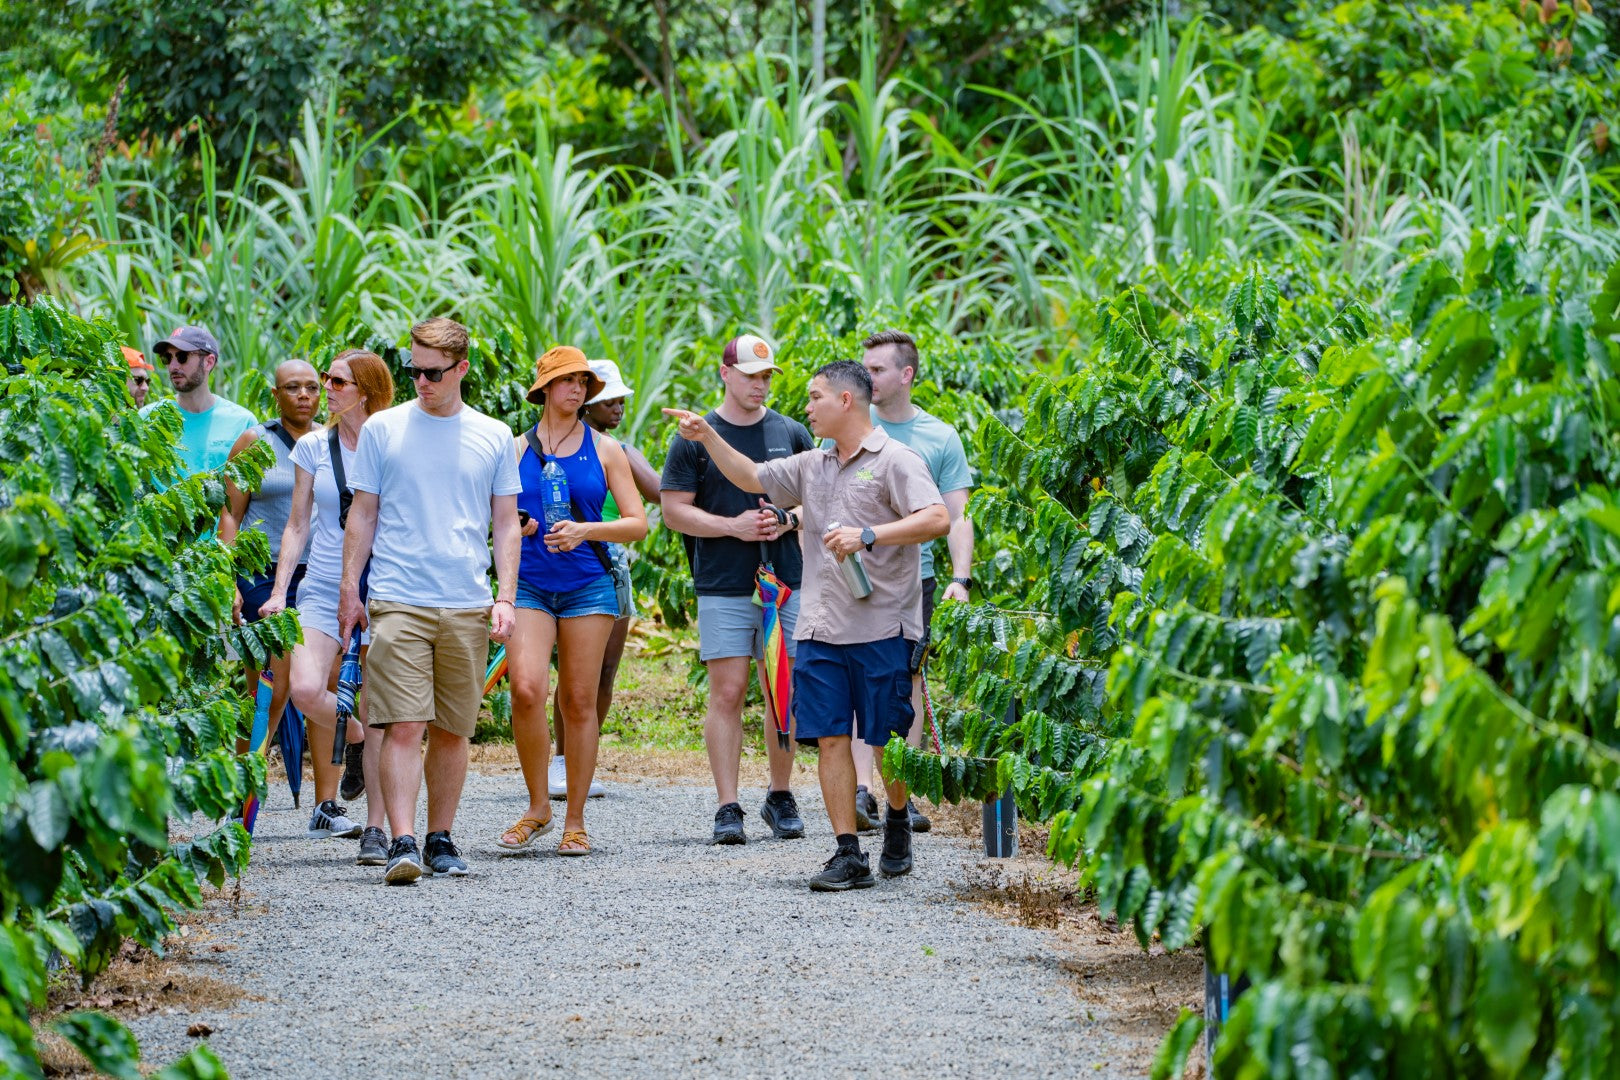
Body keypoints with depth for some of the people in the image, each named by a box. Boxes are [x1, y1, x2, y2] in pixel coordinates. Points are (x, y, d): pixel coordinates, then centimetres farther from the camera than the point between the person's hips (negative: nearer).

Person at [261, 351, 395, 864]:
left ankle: (375, 830, 3)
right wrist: (279, 591, 4)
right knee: (306, 688, -20)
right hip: (323, 587, 2)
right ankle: (354, 741, 14)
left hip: (381, 590, -2)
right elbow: (297, 525, 12)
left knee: (376, 712, -4)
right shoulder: (313, 447, 7)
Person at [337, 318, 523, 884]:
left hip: (468, 605, 2)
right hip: (398, 602, -2)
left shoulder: (493, 437, 9)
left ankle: (441, 839, 15)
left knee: (453, 730, 6)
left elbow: (506, 523, 12)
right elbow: (362, 515, 9)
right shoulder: (382, 429, 6)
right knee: (403, 727, -11)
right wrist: (348, 590, 3)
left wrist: (505, 597, 2)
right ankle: (402, 843, -17)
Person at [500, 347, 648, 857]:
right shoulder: (516, 449, 9)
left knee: (579, 702, 0)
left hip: (587, 585, 0)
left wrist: (585, 530, -12)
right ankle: (537, 806, 0)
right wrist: (514, 526, -6)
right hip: (528, 585, 0)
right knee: (527, 690, -17)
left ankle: (575, 821, 8)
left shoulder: (605, 450, 7)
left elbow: (637, 524, 3)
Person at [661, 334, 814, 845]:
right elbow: (674, 511, 0)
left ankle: (781, 798, 17)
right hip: (723, 588, -2)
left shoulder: (791, 433, 10)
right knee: (728, 693, -6)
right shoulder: (693, 439, 2)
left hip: (787, 584, 2)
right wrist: (733, 526, -12)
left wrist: (788, 520, -7)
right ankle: (728, 808, -4)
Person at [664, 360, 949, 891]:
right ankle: (848, 855, -1)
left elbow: (937, 519, -17)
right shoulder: (813, 466, 18)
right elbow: (751, 476, 30)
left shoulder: (894, 460, -5)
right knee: (830, 737, -2)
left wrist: (868, 535, -23)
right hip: (821, 627, 6)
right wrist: (708, 437, 19)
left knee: (889, 738, 1)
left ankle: (897, 824, 27)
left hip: (882, 625, -6)